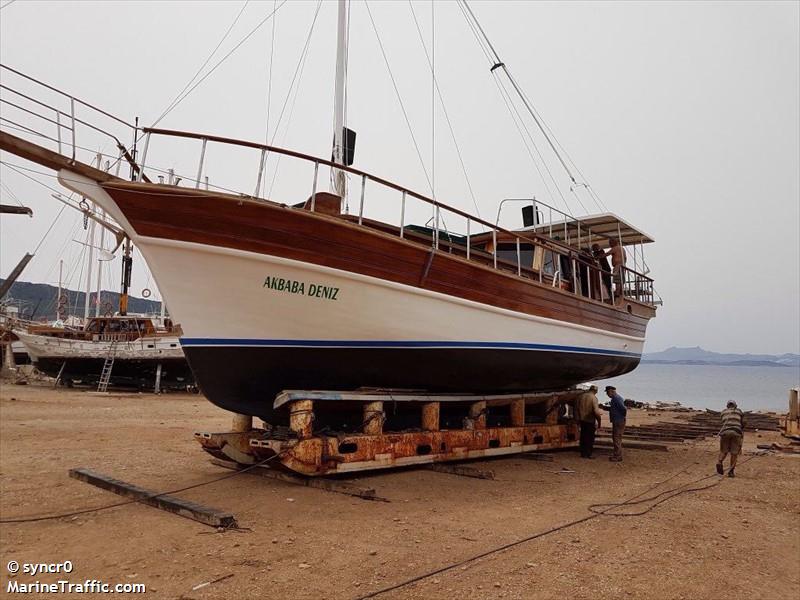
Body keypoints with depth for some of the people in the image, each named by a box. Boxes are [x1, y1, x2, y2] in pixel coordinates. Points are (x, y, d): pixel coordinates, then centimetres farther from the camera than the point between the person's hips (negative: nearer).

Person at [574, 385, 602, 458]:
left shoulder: (580, 396, 3)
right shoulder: (593, 397, -14)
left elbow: (576, 408, 10)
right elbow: (596, 411, -21)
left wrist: (577, 419, 19)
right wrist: (599, 422, -11)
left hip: (582, 420, 5)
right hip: (590, 420, -5)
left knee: (583, 436, 14)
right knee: (590, 438, 6)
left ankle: (583, 454, 18)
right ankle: (588, 454, 8)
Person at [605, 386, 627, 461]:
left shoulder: (616, 398, -20)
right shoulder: (615, 398, 14)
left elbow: (624, 409, -28)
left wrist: (623, 416, -12)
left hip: (619, 422, -11)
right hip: (616, 422, 11)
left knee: (617, 439, -5)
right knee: (615, 438, 18)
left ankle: (618, 457, 0)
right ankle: (616, 454, 27)